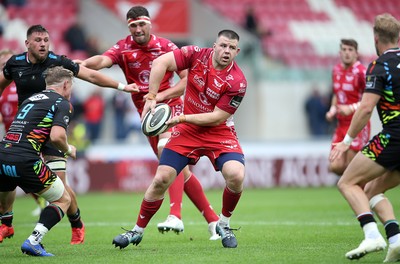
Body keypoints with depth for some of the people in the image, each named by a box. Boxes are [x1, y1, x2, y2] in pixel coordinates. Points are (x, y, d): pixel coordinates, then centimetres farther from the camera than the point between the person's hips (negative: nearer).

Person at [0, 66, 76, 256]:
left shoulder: (31, 99, 25)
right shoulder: (62, 103, 3)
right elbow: (56, 136, -12)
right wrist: (68, 150, 7)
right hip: (24, 161, -7)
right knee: (63, 200, 11)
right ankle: (33, 241, -5)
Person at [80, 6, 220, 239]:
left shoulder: (166, 47, -6)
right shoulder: (123, 48, -3)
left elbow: (187, 79, -7)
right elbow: (103, 60, -24)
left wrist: (161, 95, -21)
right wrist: (82, 63, -45)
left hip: (170, 106, -3)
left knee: (167, 150, -30)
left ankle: (175, 216, -38)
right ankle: (213, 219, 14)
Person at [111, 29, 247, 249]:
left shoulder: (237, 81, -20)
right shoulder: (197, 55, -13)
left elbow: (217, 117, -18)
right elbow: (160, 62, -14)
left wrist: (183, 118, -22)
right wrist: (151, 97, -20)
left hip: (219, 133, -2)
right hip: (187, 131, 2)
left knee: (236, 175, -26)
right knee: (161, 179, -5)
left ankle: (224, 224, 1)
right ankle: (138, 231, 15)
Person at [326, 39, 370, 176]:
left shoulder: (361, 72, -14)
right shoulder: (336, 70, 9)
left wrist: (351, 108, -28)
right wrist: (332, 110, 6)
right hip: (341, 124, 7)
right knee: (335, 167, 2)